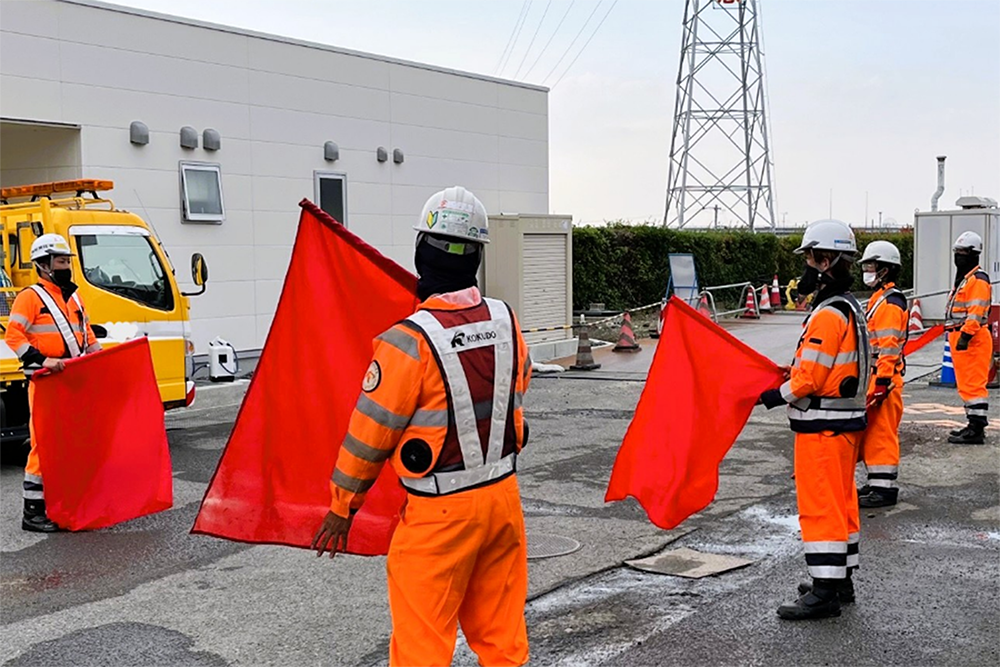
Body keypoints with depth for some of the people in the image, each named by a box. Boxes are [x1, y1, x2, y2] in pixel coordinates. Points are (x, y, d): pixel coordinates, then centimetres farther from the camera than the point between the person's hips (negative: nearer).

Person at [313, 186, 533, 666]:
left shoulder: (409, 341, -19)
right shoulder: (506, 321, -2)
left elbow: (370, 432, -10)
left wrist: (342, 507, 2)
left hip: (440, 513, -6)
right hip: (503, 498, 6)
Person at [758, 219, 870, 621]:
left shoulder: (828, 316, -20)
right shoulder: (852, 308, 13)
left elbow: (809, 379, -21)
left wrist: (778, 396, -7)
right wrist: (793, 373, 13)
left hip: (822, 426, -10)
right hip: (846, 421, 10)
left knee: (820, 506, -5)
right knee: (841, 502, 16)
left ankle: (824, 593, -1)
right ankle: (841, 580, 27)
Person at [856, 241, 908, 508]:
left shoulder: (890, 303, -15)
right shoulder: (879, 298, 18)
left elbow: (889, 346, -21)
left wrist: (882, 381, -24)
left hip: (883, 378, -11)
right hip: (875, 377, 11)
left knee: (881, 433, -6)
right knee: (872, 432, 15)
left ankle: (885, 489, -1)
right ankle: (878, 483, 24)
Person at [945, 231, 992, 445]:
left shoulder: (978, 280, -11)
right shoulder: (962, 279, 22)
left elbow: (976, 312, -21)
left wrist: (966, 334, -26)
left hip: (973, 339, -11)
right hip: (960, 338, 11)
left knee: (973, 384, -11)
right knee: (966, 384, 14)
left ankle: (977, 430, -11)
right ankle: (974, 425, 21)